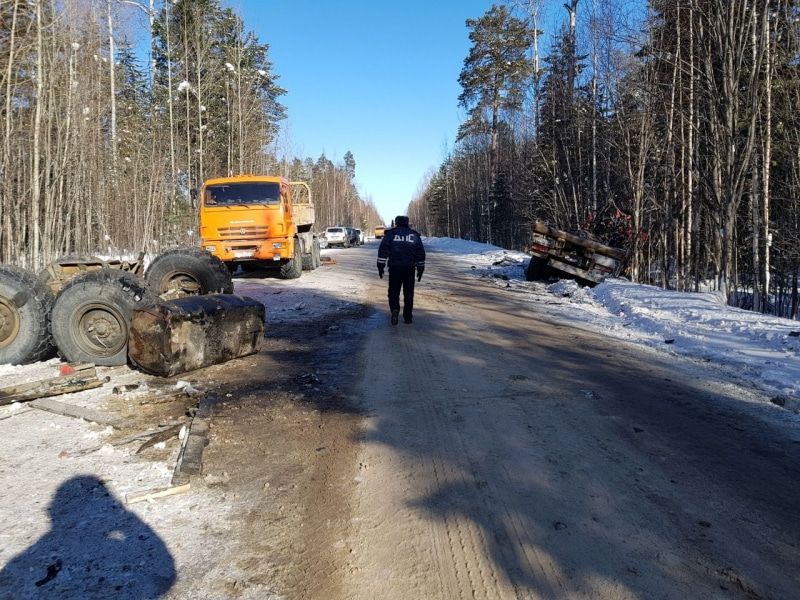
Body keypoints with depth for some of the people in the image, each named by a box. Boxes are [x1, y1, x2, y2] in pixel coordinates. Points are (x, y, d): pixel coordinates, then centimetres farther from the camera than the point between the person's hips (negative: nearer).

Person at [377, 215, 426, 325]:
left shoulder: (390, 233, 4)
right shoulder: (414, 235, 11)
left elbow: (383, 250, -3)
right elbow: (421, 253, 12)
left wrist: (380, 266, 0)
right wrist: (420, 269, 17)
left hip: (394, 268, -1)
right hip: (410, 269, 2)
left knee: (393, 291, 6)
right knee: (408, 293, 11)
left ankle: (395, 309, -18)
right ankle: (408, 317, 13)